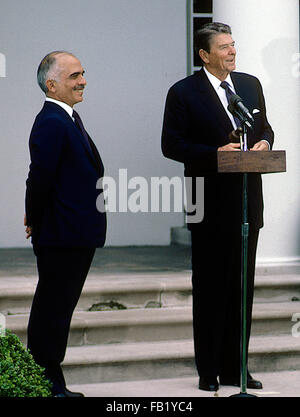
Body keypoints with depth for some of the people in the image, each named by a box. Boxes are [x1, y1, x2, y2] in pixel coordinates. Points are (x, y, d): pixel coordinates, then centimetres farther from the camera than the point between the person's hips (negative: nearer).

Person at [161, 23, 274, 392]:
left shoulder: (250, 85, 12)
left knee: (242, 287, 9)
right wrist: (216, 153, -19)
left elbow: (265, 127, 21)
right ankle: (209, 371, 10)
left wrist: (264, 143, -2)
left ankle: (234, 368, 17)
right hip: (209, 205, -5)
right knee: (209, 289, 2)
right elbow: (171, 145, -8)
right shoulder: (183, 93, -5)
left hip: (247, 203, 5)